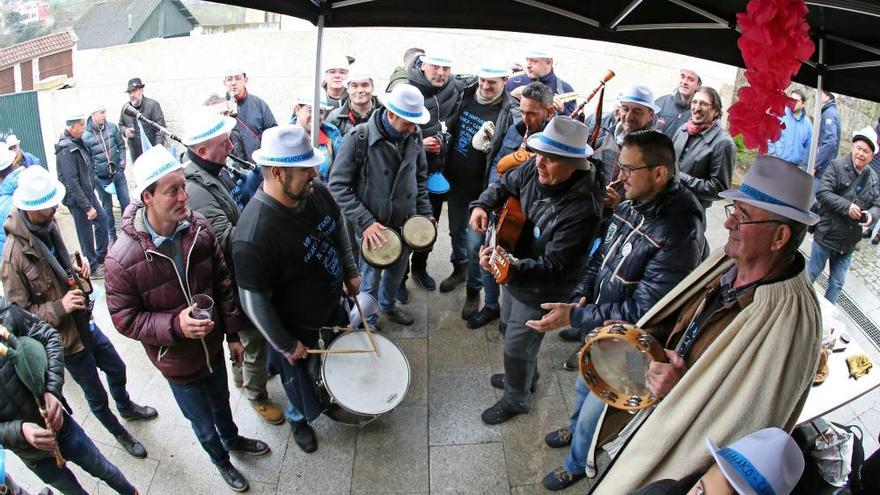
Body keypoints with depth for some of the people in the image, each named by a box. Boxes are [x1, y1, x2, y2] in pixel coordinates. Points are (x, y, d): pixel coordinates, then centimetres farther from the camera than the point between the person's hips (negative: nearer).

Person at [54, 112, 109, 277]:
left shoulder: (77, 141, 3)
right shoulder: (66, 150, -25)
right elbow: (72, 183, -26)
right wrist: (87, 207, -25)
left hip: (88, 193, 9)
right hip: (77, 200, -9)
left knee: (102, 219, 21)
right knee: (86, 234, 4)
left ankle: (101, 257, 36)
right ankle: (93, 268, 19)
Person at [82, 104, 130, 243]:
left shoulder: (112, 127, -5)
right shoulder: (86, 136, -14)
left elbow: (121, 145, 6)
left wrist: (122, 162, -4)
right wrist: (94, 177, -11)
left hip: (118, 173, 3)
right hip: (101, 178, -2)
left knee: (126, 202, 10)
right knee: (107, 207, 12)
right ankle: (112, 235, 26)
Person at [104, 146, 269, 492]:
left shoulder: (198, 227, -17)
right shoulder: (122, 259, -29)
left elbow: (222, 282, -4)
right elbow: (124, 319, -17)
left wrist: (233, 333, 2)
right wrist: (175, 324, -31)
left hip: (213, 346, 4)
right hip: (179, 362, -3)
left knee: (221, 402, 32)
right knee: (204, 423, 22)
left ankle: (233, 439, 63)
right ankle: (221, 460, 53)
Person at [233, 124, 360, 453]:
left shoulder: (316, 192, -17)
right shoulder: (253, 236, -38)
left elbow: (339, 229, 5)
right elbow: (254, 302, -28)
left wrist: (351, 272, 7)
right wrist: (286, 345, -17)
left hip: (332, 305, 6)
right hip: (297, 327, -5)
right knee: (305, 390, 20)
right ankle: (298, 419, 55)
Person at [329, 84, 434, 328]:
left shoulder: (414, 136, -4)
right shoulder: (359, 138, -20)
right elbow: (338, 186, -17)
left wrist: (425, 213, 5)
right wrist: (365, 222, -22)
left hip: (405, 223, 5)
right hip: (373, 226, -5)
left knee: (397, 269, 23)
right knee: (371, 280, 9)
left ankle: (388, 305, 53)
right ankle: (367, 326, 35)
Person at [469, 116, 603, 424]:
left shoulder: (582, 209, -36)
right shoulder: (536, 169, -16)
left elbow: (554, 266, -32)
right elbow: (505, 184, 5)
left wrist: (511, 266, -45)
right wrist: (482, 205, -13)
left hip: (541, 290, -7)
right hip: (515, 273, 8)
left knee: (517, 347, 11)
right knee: (510, 327, 29)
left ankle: (516, 399, 41)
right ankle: (525, 375, 58)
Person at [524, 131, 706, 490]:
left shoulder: (679, 234, -31)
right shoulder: (631, 205, -6)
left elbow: (643, 310, -29)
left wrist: (574, 315, -28)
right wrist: (581, 295, -8)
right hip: (599, 327, 7)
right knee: (585, 386, 30)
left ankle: (579, 463, 44)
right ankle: (577, 430, 60)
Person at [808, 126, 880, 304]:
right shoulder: (837, 166, -11)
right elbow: (822, 193, -19)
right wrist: (847, 206, -26)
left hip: (848, 242, 5)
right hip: (826, 235, -5)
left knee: (837, 284, 14)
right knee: (811, 275, 10)